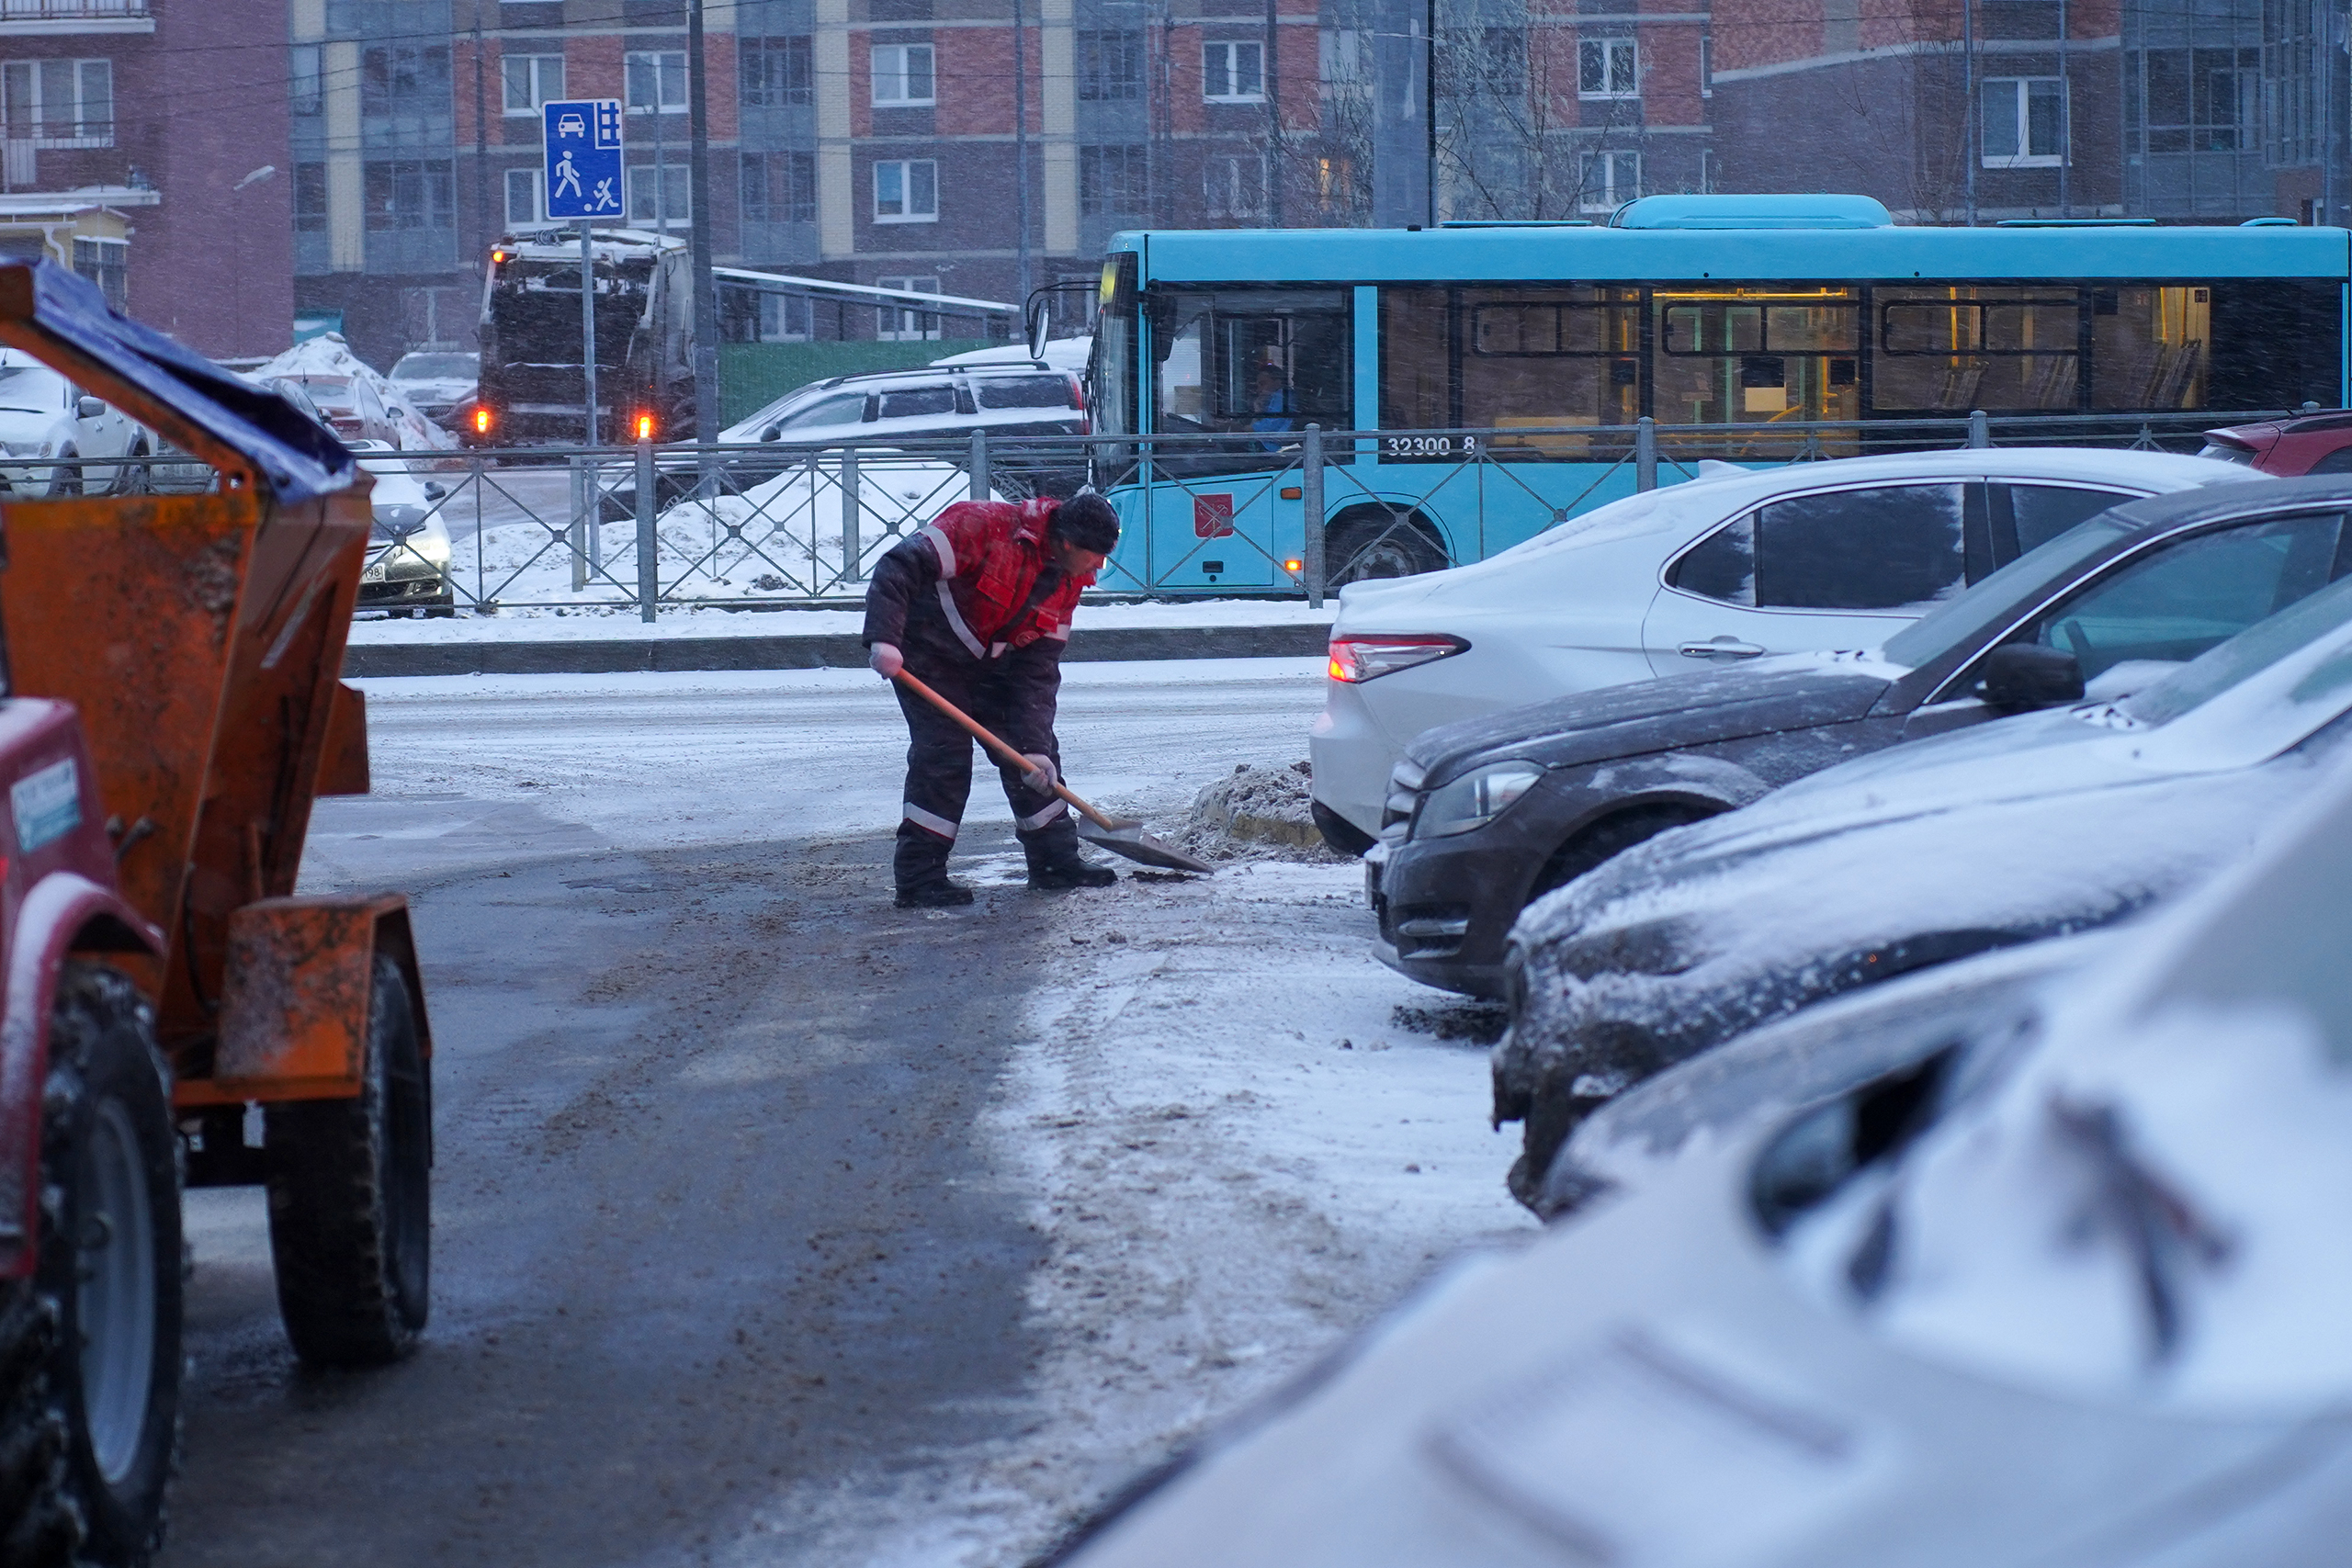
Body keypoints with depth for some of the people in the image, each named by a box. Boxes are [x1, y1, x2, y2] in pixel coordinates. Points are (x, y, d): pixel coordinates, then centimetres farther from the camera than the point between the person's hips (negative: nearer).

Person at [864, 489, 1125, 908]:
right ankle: (918, 878, -11)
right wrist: (883, 639, -40)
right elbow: (899, 569, -31)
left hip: (990, 664, 7)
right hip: (927, 656, -7)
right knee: (944, 756, -16)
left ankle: (1055, 860, 20)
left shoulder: (1068, 581, -5)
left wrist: (1033, 746, -12)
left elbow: (1039, 669, -4)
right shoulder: (983, 527, -28)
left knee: (1037, 754, 6)